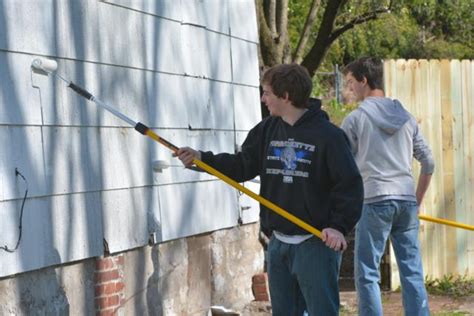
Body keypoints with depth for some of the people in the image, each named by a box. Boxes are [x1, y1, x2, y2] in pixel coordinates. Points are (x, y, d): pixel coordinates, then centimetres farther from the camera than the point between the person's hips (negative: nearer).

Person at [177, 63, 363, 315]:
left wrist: (339, 226, -21)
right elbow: (242, 166, 13)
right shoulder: (267, 130, 8)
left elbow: (350, 184, -12)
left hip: (316, 242, -7)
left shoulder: (328, 136, -12)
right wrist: (201, 159, 2)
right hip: (279, 243, 7)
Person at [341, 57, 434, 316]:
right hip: (406, 202, 5)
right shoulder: (406, 117, 14)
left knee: (367, 274, 0)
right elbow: (428, 163, 16)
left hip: (374, 201, -5)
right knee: (413, 273, 6)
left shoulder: (355, 119, -2)